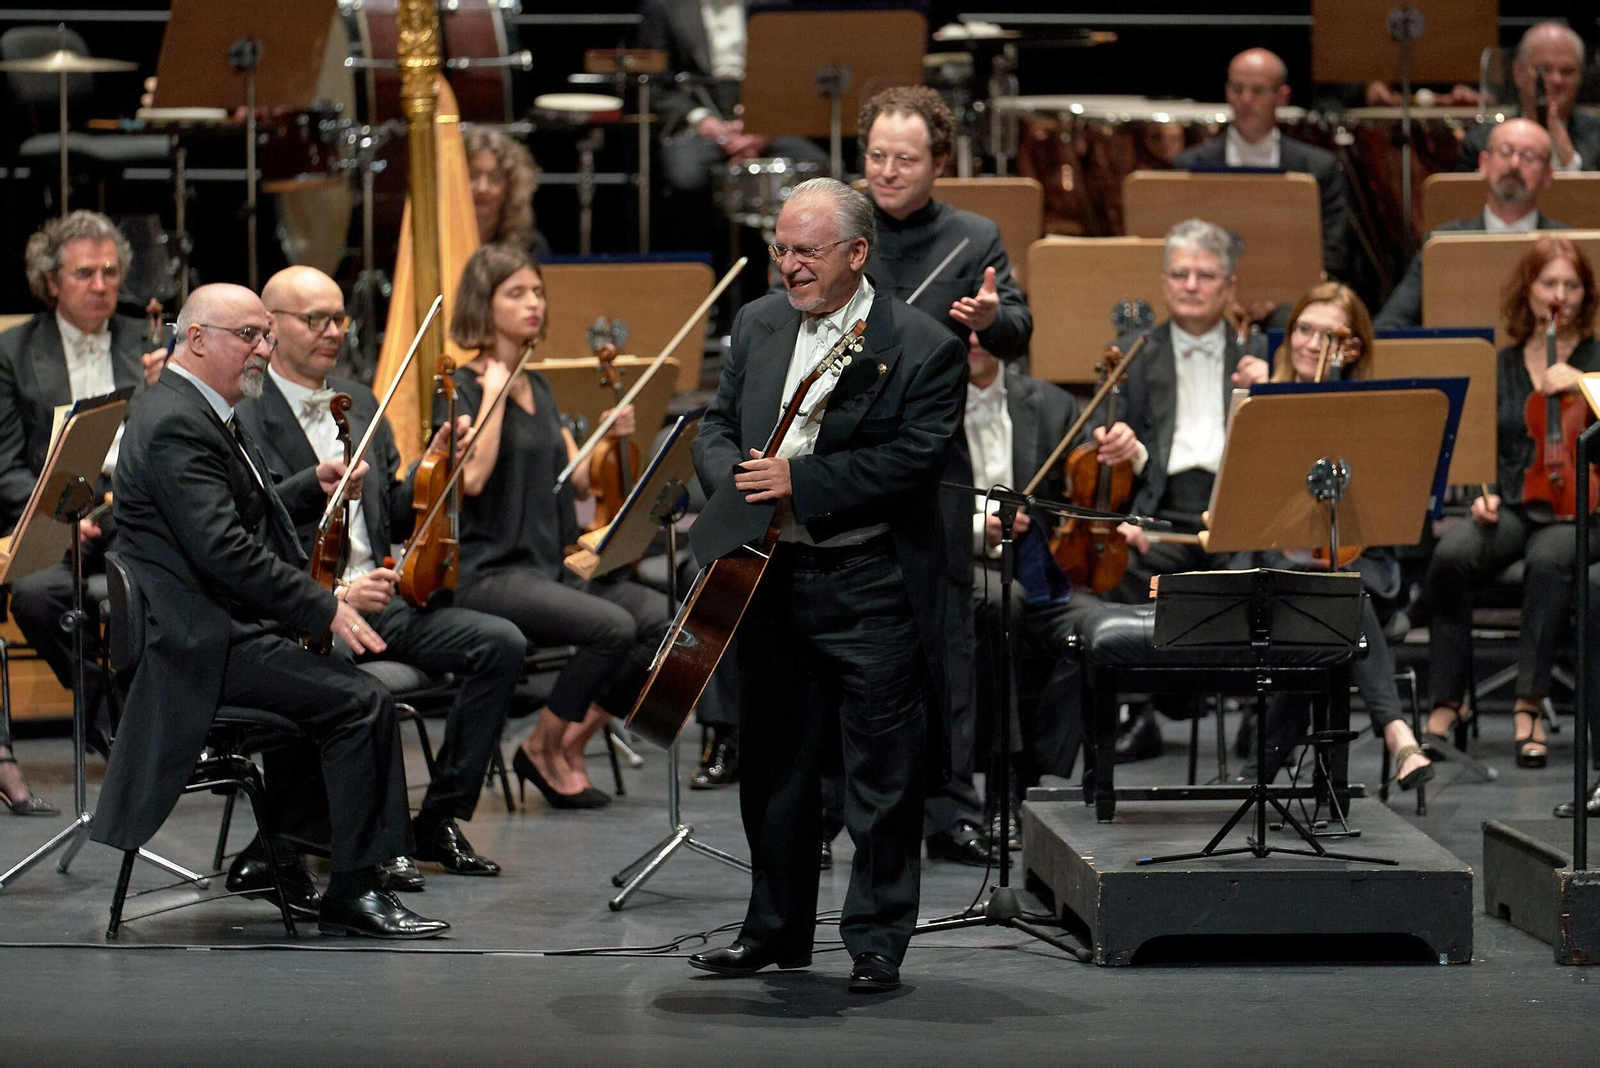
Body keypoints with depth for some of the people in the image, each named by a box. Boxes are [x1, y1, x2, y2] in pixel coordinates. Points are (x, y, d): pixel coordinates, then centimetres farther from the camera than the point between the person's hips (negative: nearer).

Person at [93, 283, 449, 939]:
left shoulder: (203, 414, 18)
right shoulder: (173, 424, -17)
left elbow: (249, 517, 26)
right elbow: (224, 550, -25)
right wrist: (325, 609, -24)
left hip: (225, 625, 11)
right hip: (206, 642, -11)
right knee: (361, 701, -19)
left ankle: (278, 853, 20)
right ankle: (353, 894, -15)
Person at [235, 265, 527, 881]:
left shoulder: (360, 403, 20)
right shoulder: (245, 415, -3)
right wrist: (317, 484, -27)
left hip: (379, 599, 7)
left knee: (501, 644, -14)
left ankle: (439, 819, -4)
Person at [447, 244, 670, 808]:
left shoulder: (538, 388, 17)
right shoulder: (463, 388, -5)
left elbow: (579, 481, 16)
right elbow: (472, 476, -22)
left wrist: (611, 438, -1)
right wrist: (494, 393, -16)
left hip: (555, 565, 7)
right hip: (490, 571, -7)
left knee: (661, 617, -16)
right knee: (613, 626, -29)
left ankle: (570, 741, -3)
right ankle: (541, 747, -7)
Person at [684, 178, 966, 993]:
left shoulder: (922, 347, -9)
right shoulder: (758, 325, 10)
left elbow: (917, 458, -17)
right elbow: (716, 426, 14)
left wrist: (799, 483, -20)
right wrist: (739, 481, -8)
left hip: (874, 587, -5)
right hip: (772, 580, 6)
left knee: (882, 775, 0)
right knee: (773, 766, 13)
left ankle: (877, 940, 10)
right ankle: (776, 927, 25)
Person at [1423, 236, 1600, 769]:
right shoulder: (1504, 365, 15)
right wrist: (1486, 495, -2)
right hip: (1512, 505, 3)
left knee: (1549, 559, -39)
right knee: (1452, 555, -30)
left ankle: (1528, 705, -34)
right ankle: (1448, 700, -21)